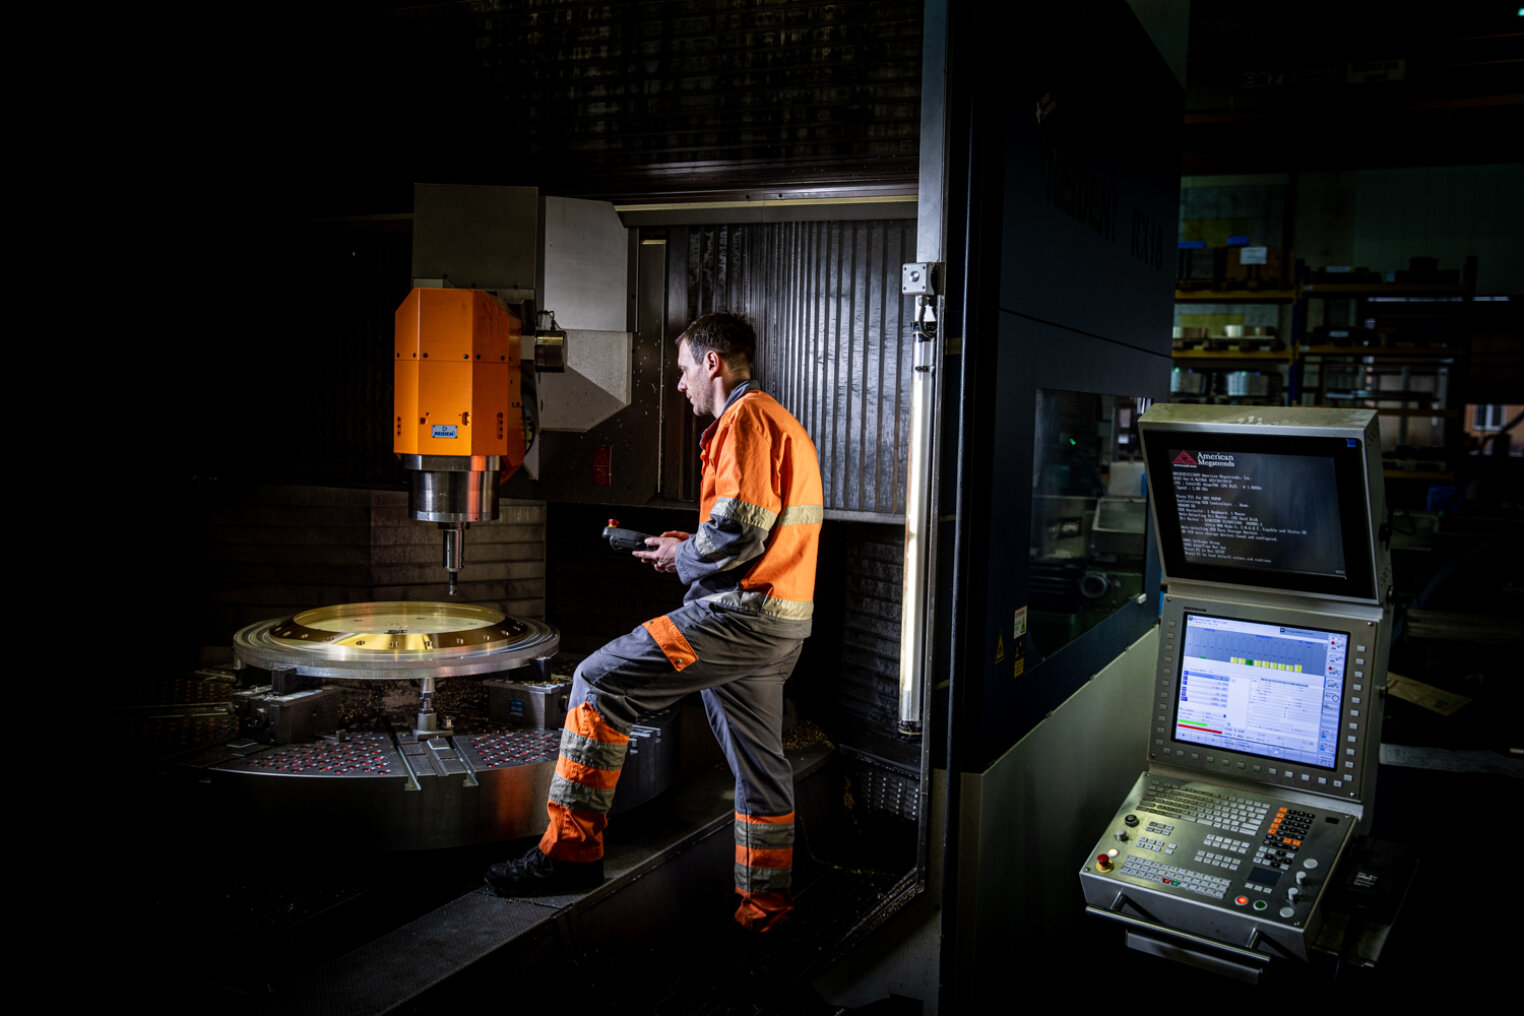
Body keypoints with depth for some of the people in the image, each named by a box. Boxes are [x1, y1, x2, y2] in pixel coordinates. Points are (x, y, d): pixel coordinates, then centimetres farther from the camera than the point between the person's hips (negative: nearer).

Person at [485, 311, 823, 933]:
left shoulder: (744, 420, -10)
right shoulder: (775, 420, 23)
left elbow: (738, 531, -21)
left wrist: (681, 558, -4)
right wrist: (691, 546, 15)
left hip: (741, 615, -11)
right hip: (778, 625, 11)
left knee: (602, 683, -10)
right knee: (758, 764, 17)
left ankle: (573, 849, -8)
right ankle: (765, 905, 28)